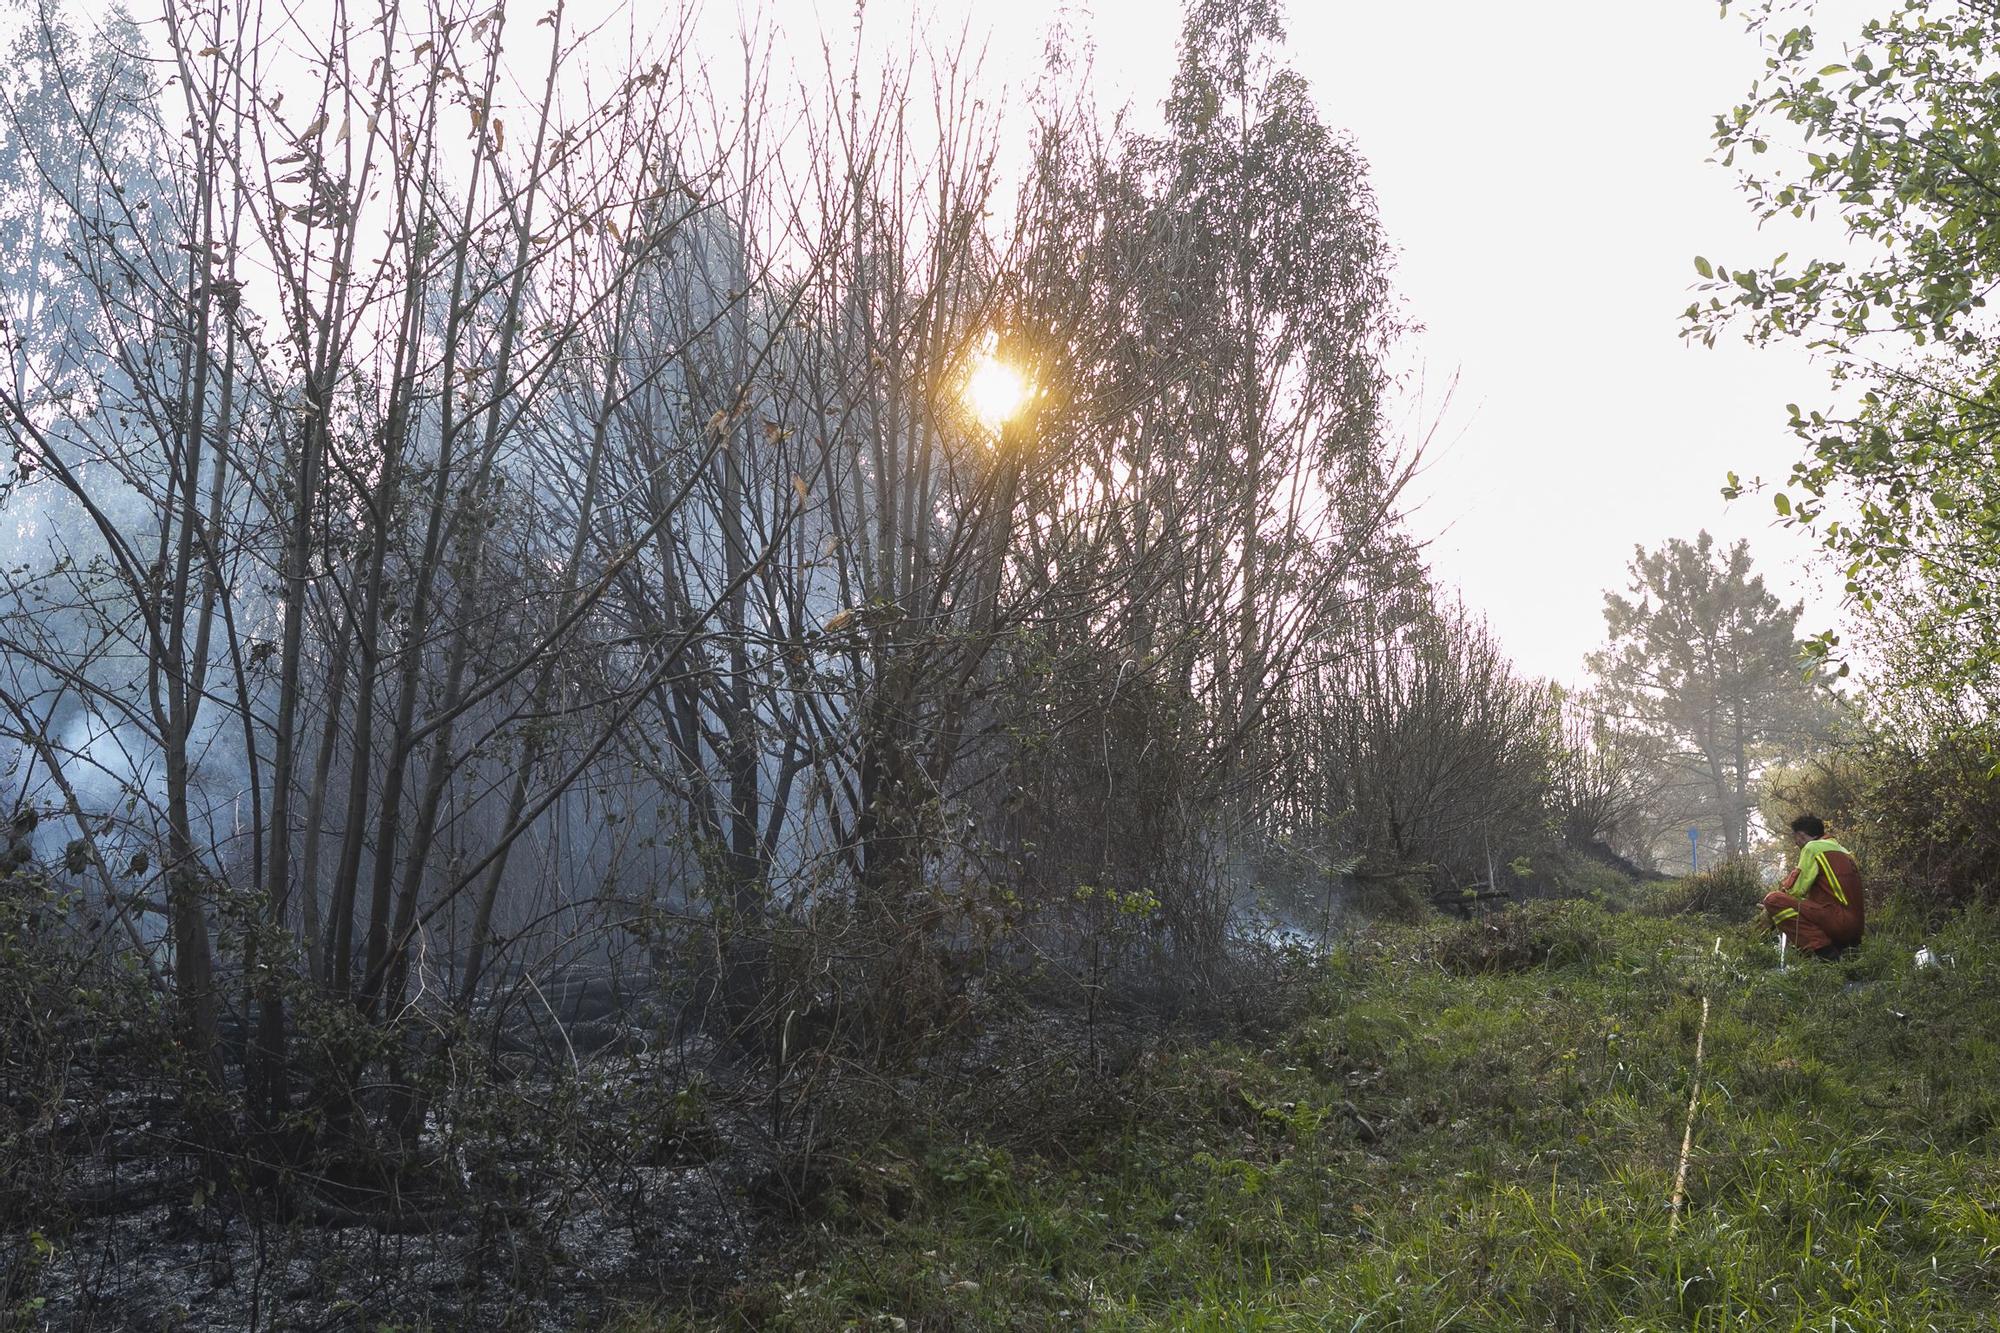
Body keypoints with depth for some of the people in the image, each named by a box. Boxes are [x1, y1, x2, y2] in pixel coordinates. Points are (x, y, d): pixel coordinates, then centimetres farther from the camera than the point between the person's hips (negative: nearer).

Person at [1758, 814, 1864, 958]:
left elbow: (1795, 890, -7)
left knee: (1773, 899, -11)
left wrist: (1769, 915, 10)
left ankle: (1822, 950, -19)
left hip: (1839, 921, -9)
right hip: (1855, 929, 9)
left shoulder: (1813, 847, -2)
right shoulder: (1841, 850, 26)